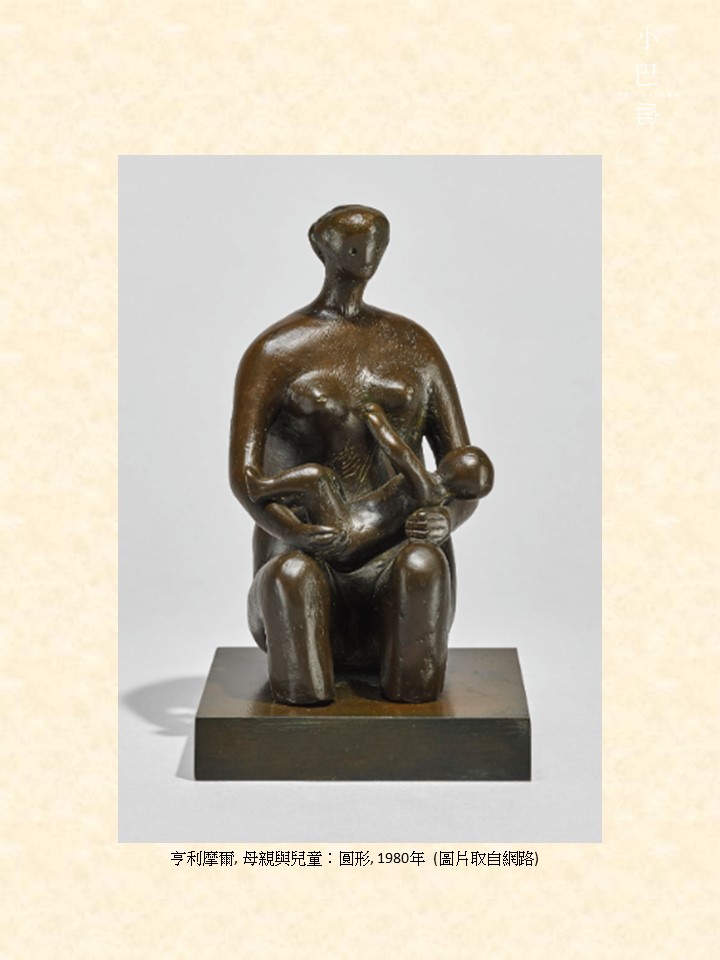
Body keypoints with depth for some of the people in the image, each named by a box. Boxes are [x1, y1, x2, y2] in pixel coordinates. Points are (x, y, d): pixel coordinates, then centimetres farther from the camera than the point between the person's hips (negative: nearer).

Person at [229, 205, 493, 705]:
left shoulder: (415, 346, 14)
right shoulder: (276, 350, 4)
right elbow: (243, 474, -9)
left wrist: (446, 518, -17)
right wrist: (292, 533, -31)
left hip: (398, 570, 2)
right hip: (309, 565, -2)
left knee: (423, 564, -36)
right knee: (293, 576, -39)